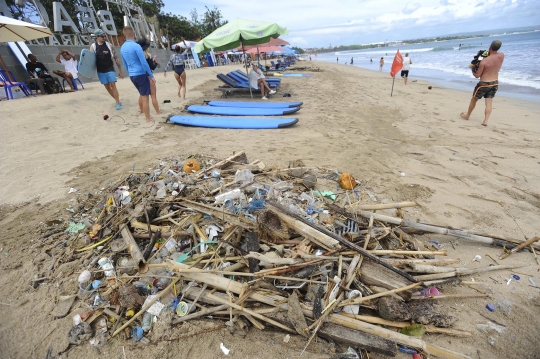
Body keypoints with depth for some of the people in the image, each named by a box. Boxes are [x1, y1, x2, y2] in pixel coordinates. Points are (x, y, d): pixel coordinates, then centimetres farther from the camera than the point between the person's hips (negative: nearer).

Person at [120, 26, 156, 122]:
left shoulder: (122, 48, 11)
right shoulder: (136, 46, -12)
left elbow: (125, 64, 18)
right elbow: (144, 63, -15)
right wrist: (151, 76, -9)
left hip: (132, 76, 8)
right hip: (141, 74, -7)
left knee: (142, 94, 23)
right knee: (145, 97, -4)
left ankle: (141, 111, 33)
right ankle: (148, 119, -1)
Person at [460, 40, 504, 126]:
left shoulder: (484, 61, -22)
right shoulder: (502, 56, -6)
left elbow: (477, 75, -13)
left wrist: (473, 70, 6)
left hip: (484, 84, -5)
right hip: (495, 83, 5)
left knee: (474, 100, 15)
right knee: (489, 102, 5)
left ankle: (467, 115, 30)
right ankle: (485, 121, -1)